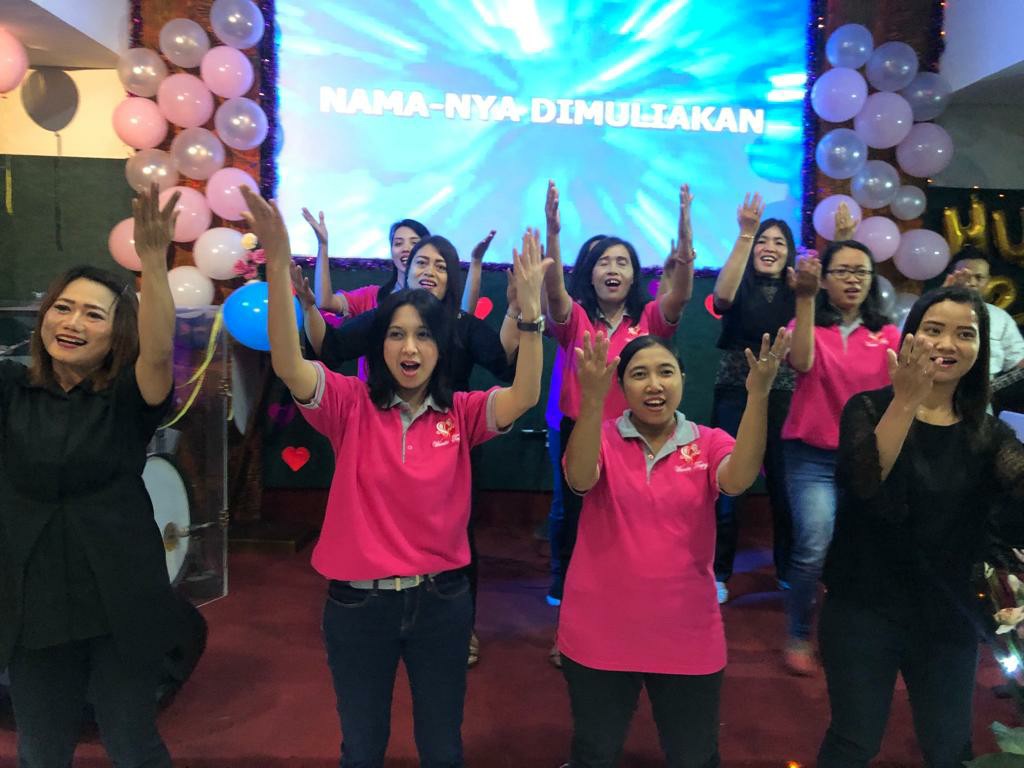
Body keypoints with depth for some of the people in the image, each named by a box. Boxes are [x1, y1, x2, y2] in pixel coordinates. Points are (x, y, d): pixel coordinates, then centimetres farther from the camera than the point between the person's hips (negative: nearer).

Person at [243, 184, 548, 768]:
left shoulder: (462, 412, -5)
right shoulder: (352, 406, -8)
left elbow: (525, 397, -21)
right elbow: (288, 364, -23)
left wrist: (531, 308, -34)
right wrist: (279, 264, -36)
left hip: (440, 598, 1)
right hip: (359, 601, 0)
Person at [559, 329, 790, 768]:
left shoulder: (709, 443, -2)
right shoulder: (602, 438, -6)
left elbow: (738, 480, -23)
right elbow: (579, 479, -27)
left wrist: (758, 394, -35)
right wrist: (591, 400, -42)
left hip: (687, 637, 1)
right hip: (599, 635, -1)